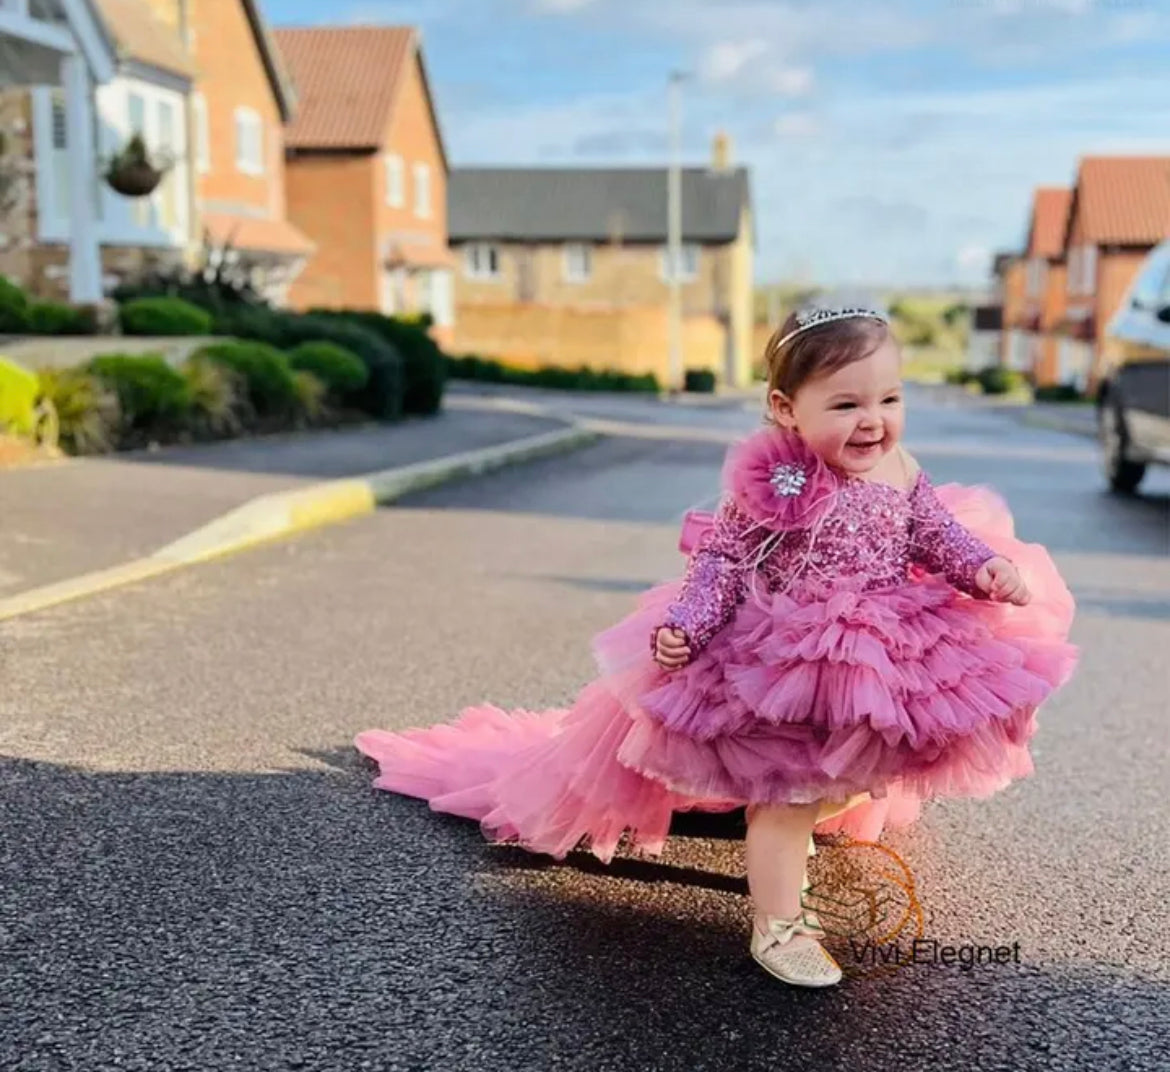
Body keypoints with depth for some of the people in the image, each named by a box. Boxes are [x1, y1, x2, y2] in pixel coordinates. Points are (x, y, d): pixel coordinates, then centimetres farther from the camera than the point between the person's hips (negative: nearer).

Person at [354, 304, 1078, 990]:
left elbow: (940, 537, 11)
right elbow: (722, 561, -14)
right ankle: (778, 928, 14)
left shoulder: (904, 475, -1)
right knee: (787, 793, -1)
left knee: (841, 780, 23)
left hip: (882, 660, 7)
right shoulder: (771, 483, -19)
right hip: (786, 662, -7)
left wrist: (991, 568, -5)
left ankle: (793, 843, 54)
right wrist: (684, 625, -25)